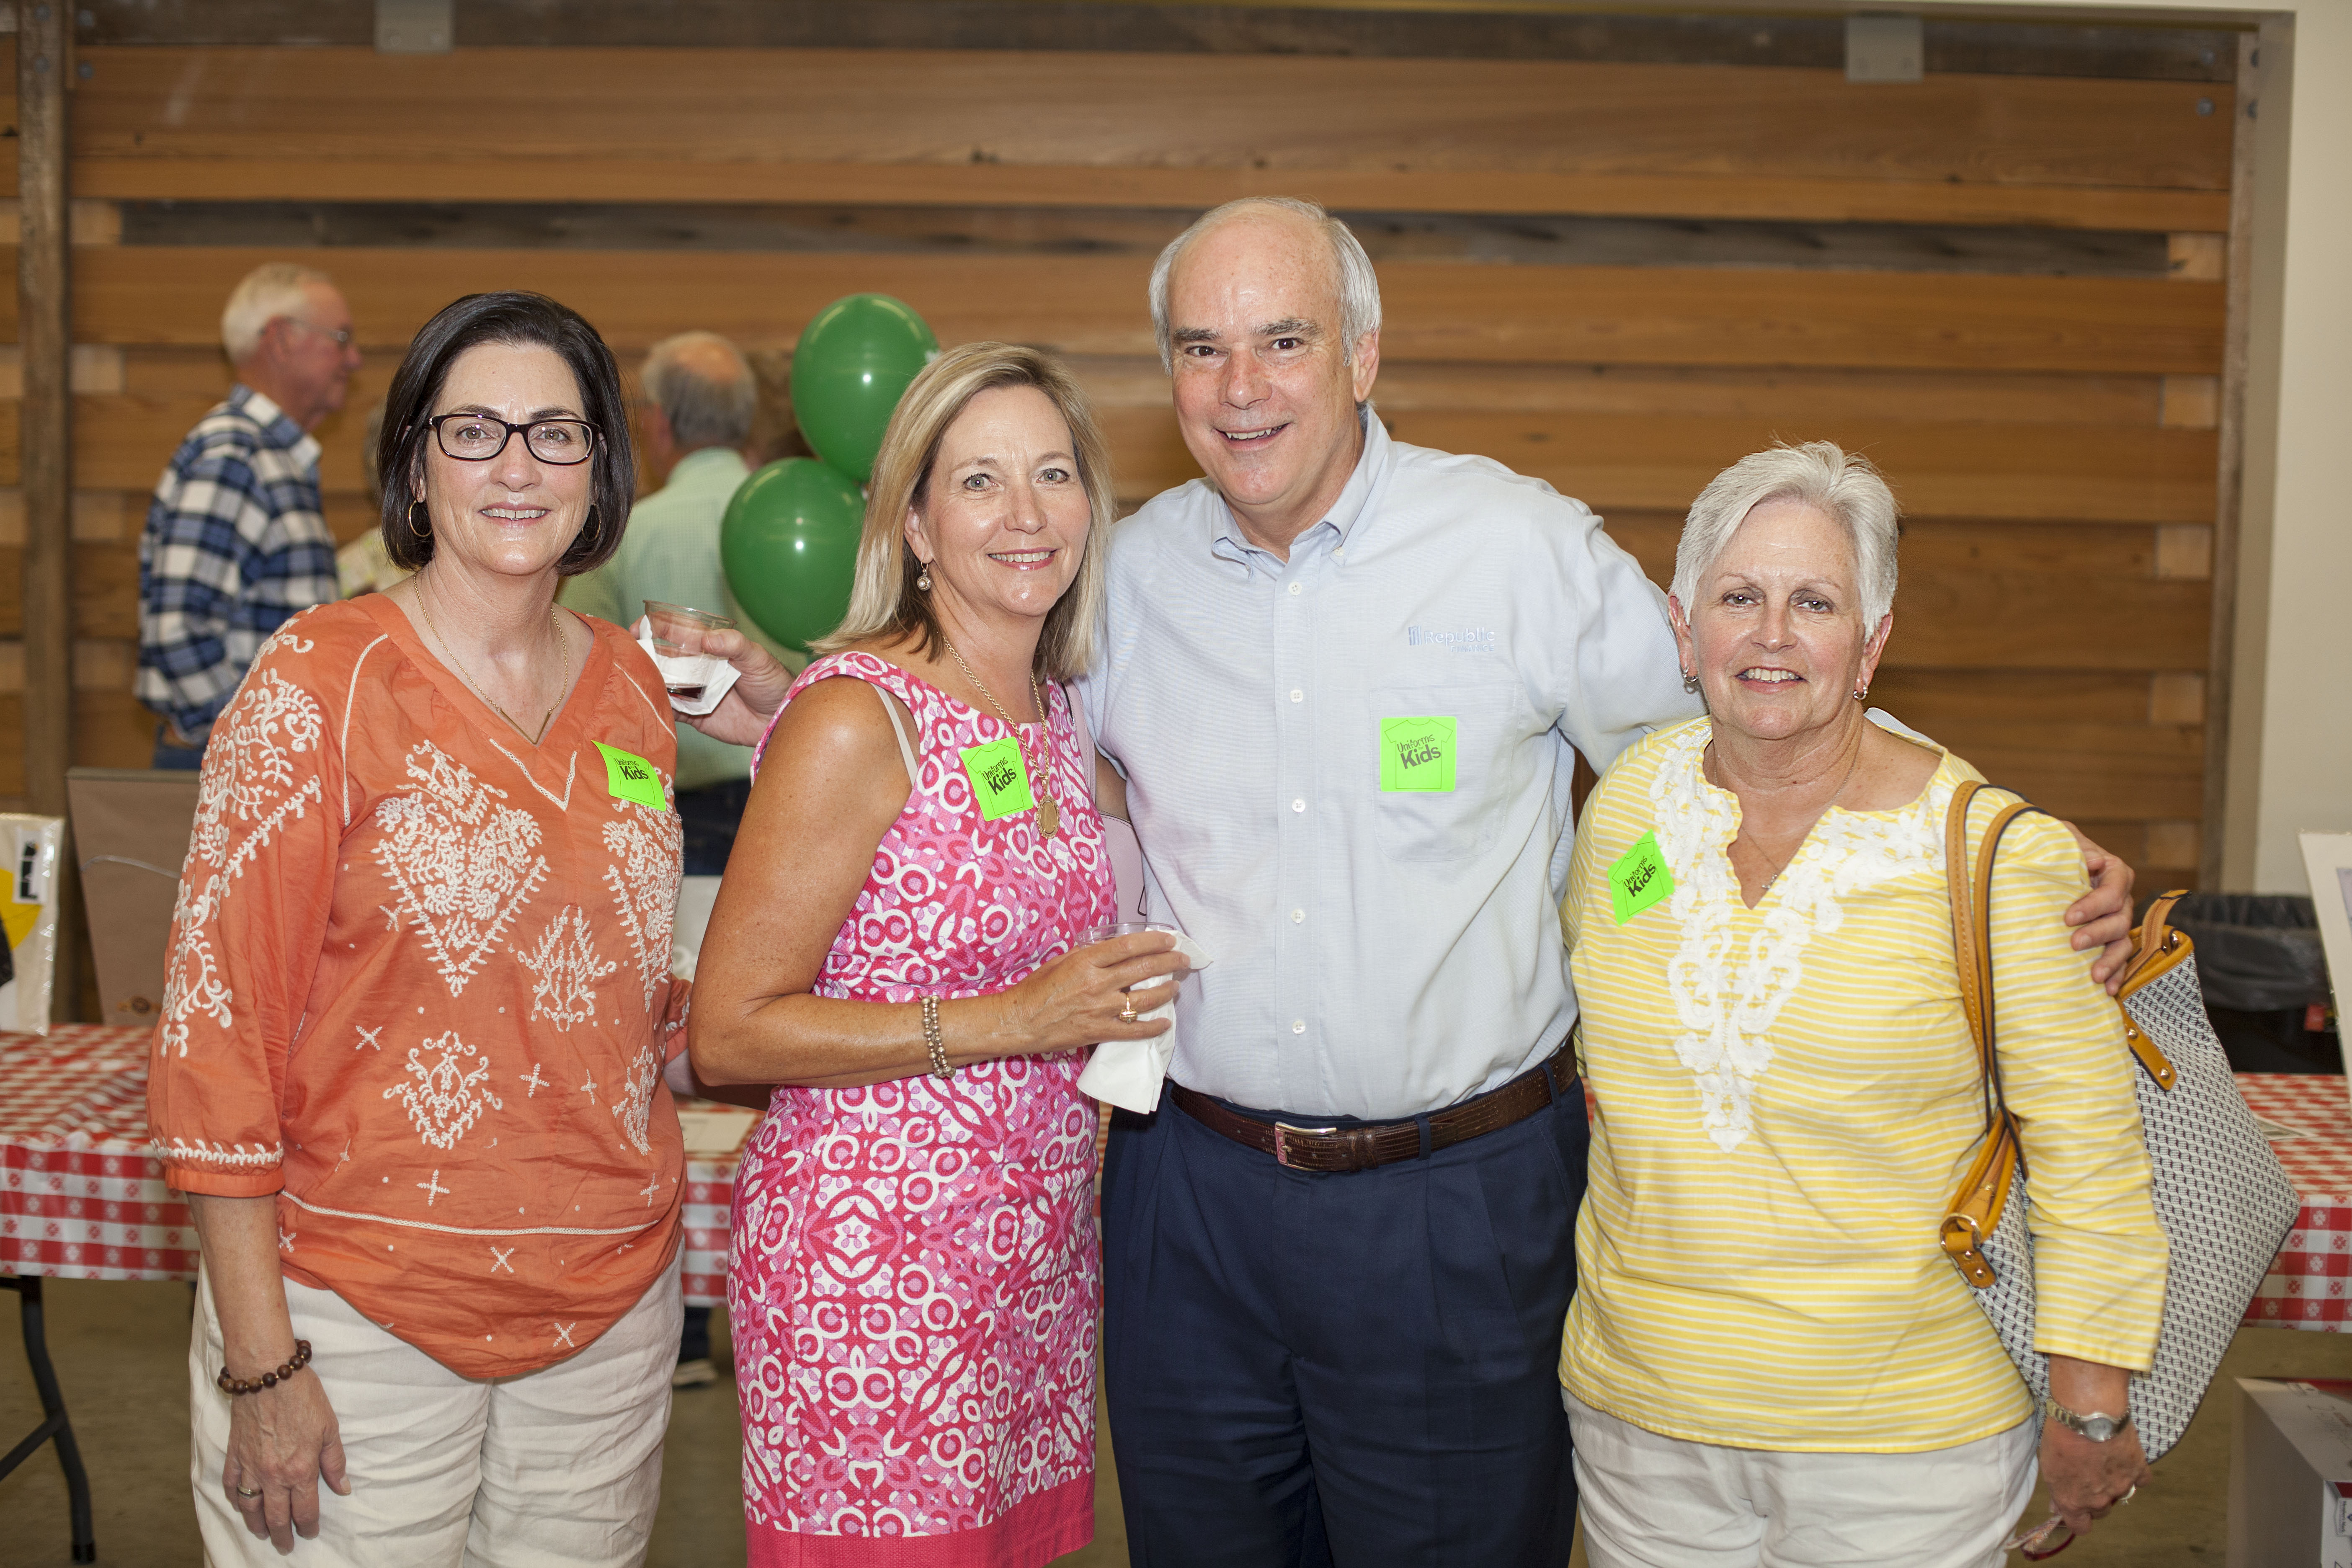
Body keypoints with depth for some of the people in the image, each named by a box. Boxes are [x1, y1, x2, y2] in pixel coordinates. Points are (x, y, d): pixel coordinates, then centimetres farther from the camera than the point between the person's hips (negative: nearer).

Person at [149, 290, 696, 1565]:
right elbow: (216, 1022, -12)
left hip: (611, 1307, 5)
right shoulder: (322, 681, -11)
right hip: (362, 1310, -4)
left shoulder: (629, 683, 4)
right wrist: (260, 1363, -13)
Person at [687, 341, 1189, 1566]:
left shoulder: (1058, 709, 8)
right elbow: (727, 1035, -16)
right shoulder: (854, 720, -14)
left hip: (1040, 1253, 7)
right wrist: (1013, 1022, -18)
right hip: (873, 1261, -7)